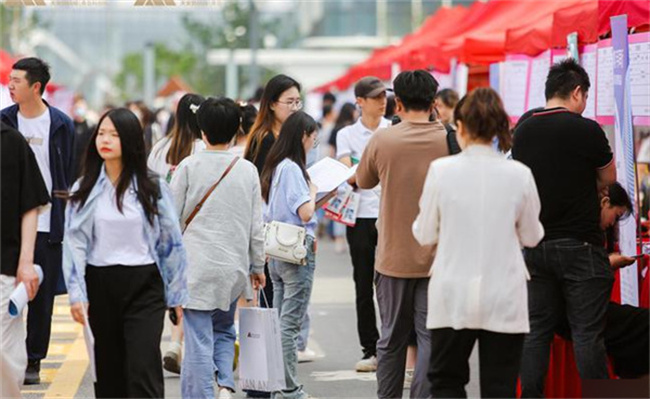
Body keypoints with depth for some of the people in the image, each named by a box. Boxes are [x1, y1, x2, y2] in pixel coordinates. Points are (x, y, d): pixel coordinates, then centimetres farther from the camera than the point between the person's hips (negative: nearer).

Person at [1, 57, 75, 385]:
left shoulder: (61, 125, 0)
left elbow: (69, 177, 5)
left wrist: (68, 221, 1)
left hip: (47, 224, -1)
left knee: (42, 296, 4)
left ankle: (33, 360, 13)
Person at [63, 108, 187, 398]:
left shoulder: (153, 188, 1)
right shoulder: (84, 189, 5)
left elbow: (171, 242, 4)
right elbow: (74, 243, 1)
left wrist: (177, 295, 3)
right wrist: (77, 295, -8)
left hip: (144, 287, -2)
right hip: (101, 287, 2)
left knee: (143, 370, -12)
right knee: (109, 373, 9)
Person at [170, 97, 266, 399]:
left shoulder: (189, 166, -5)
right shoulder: (247, 170, 3)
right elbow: (256, 225, 6)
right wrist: (257, 266, 17)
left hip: (197, 266, -3)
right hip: (234, 266, 3)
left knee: (199, 340, -2)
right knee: (224, 329, 20)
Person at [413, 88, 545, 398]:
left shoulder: (442, 170, -9)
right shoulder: (519, 175, -6)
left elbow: (425, 235, -1)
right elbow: (531, 236, 5)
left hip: (453, 296, 0)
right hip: (504, 299, 0)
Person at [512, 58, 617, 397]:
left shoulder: (522, 132, 4)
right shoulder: (586, 130, -12)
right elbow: (608, 178, 3)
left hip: (534, 246, 5)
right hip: (579, 245, -5)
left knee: (536, 331, 10)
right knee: (588, 333, -2)